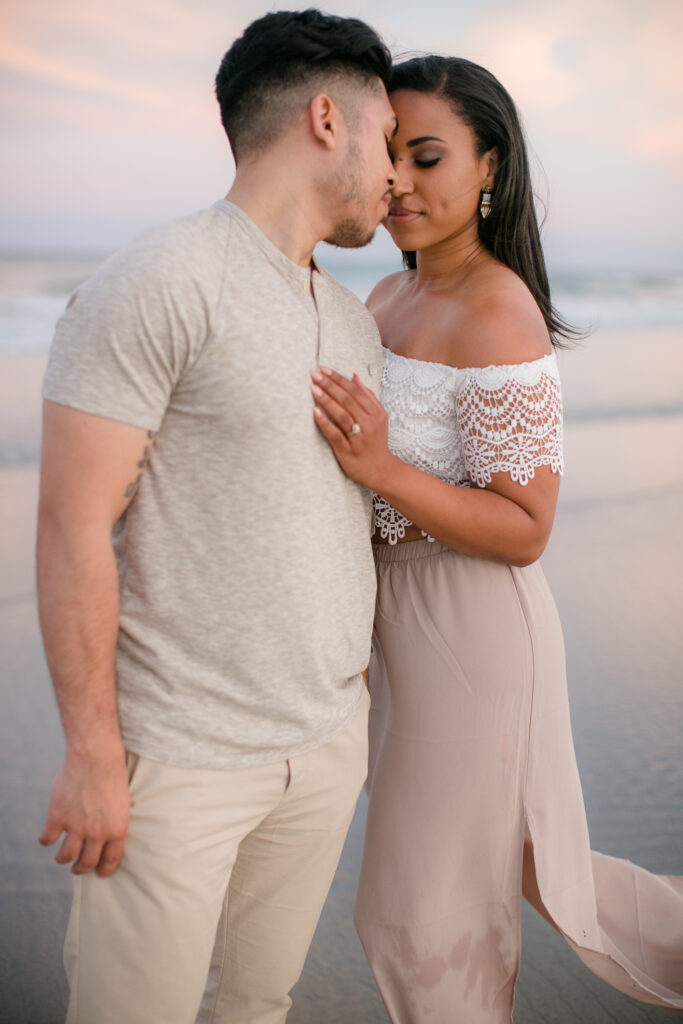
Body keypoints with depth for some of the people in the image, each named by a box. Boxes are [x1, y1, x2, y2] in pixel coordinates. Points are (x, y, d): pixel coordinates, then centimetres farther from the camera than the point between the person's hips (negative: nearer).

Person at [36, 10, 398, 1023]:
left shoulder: (354, 321, 12)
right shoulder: (157, 283, -13)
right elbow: (75, 528, -16)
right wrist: (93, 750, -15)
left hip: (329, 741, 7)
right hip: (180, 752, -7)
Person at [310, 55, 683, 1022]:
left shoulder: (499, 315, -19)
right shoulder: (386, 299, 7)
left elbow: (525, 532, -20)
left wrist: (382, 468, -31)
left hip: (468, 626, -9)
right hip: (393, 614, 9)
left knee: (429, 906, 9)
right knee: (507, 858, 23)